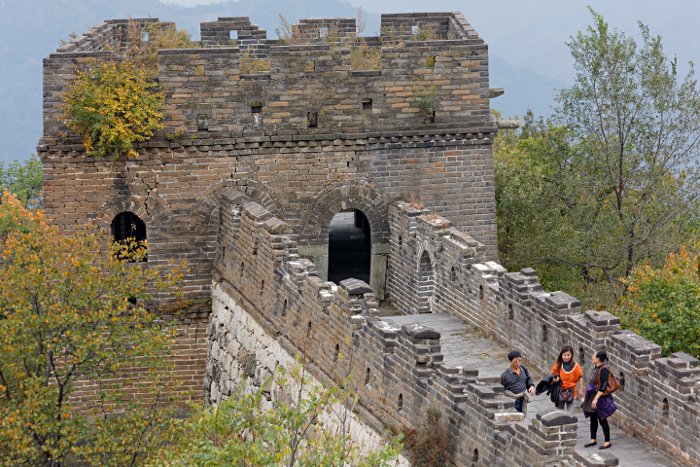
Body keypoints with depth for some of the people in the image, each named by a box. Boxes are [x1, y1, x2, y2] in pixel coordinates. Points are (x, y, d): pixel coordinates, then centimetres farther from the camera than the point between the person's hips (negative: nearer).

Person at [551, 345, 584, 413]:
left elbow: (580, 377, 2)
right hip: (560, 392, 2)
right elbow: (553, 376, 5)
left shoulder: (575, 366, -9)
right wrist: (555, 379, -18)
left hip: (571, 393, -2)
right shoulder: (557, 365, -5)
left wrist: (581, 390, 3)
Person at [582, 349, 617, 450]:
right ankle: (593, 440, 25)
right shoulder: (596, 368, 9)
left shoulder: (603, 370, -20)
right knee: (593, 419, 14)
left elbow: (603, 386, -24)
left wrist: (596, 399, -27)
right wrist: (587, 396, 24)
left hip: (600, 398, -9)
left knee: (602, 420, -2)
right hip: (592, 397, 9)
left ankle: (608, 442, 8)